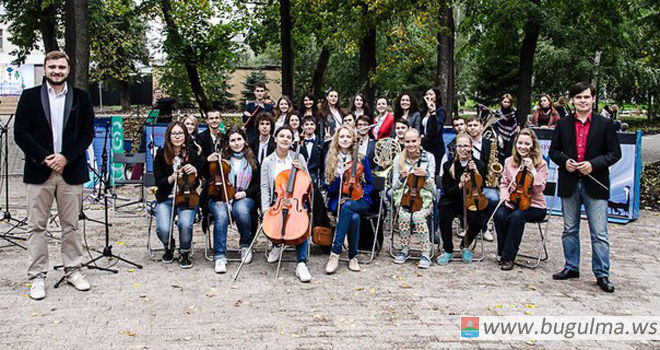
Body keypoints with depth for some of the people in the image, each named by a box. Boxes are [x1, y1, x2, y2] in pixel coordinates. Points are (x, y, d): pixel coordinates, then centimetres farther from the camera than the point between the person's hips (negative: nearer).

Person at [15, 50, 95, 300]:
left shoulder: (81, 97, 8)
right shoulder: (30, 96, 7)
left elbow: (87, 133, 4)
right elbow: (20, 132, 0)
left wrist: (66, 157, -8)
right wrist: (44, 157, -10)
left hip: (71, 171, 1)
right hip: (39, 171, 0)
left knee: (71, 225, 7)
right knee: (36, 226, 2)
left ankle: (73, 271, 18)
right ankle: (37, 277, 10)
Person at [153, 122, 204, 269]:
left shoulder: (192, 154, -1)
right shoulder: (161, 154, -1)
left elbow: (196, 185, 1)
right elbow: (158, 182, -1)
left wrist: (195, 172, -20)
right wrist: (172, 178, -20)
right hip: (166, 198, 1)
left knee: (185, 224, -30)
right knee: (163, 229, -23)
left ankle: (185, 253, 1)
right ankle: (169, 247, 16)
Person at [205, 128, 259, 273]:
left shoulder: (252, 160, 11)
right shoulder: (221, 158, 8)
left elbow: (257, 185, 12)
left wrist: (245, 192, -6)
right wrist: (208, 161, -10)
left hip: (243, 198, 0)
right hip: (220, 198, 0)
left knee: (241, 210, -35)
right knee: (221, 214, -34)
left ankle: (246, 245, -10)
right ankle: (220, 256, -30)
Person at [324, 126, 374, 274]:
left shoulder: (361, 159, 6)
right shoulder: (330, 160, 6)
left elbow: (369, 184, 11)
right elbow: (329, 189, 2)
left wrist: (360, 194, -9)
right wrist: (341, 174, -14)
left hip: (359, 202, 0)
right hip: (338, 200, 0)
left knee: (348, 206, -37)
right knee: (354, 217, -35)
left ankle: (335, 251, -35)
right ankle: (353, 256, -25)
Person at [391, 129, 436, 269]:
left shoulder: (429, 157, 2)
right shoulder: (398, 159, 6)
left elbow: (431, 187, 2)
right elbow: (394, 186, 8)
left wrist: (426, 176, -18)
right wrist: (401, 177, -13)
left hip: (423, 198, -1)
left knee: (418, 216, -33)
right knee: (404, 216, -31)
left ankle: (426, 253, -19)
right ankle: (405, 249, -10)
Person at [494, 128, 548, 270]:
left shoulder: (541, 164, -4)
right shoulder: (509, 161, 8)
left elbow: (539, 189, -11)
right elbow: (504, 183, 14)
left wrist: (532, 170, -22)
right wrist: (505, 198, -5)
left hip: (534, 205, -3)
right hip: (512, 203, 3)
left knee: (517, 216, -35)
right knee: (499, 215, -29)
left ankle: (509, 257, -23)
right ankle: (502, 253, -11)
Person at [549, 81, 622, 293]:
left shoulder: (604, 124, 1)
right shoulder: (563, 124, 6)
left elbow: (615, 153, 0)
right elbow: (554, 150, 11)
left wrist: (593, 164, -14)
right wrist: (564, 161, -9)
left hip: (595, 185, -2)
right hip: (569, 184, 3)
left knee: (599, 233, -1)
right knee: (570, 229, 12)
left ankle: (602, 274, 8)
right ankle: (571, 267, 25)